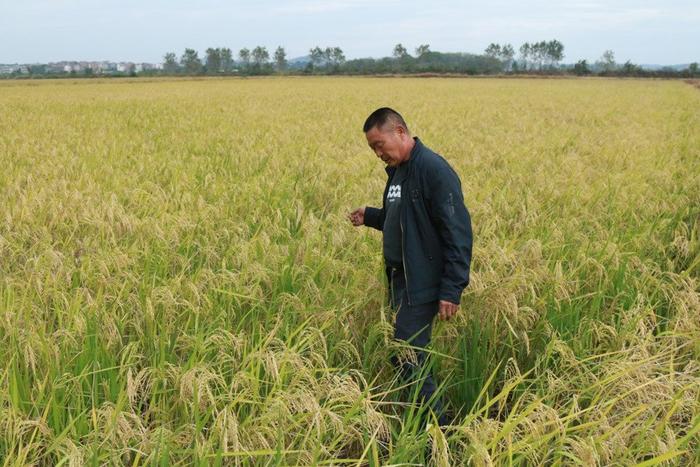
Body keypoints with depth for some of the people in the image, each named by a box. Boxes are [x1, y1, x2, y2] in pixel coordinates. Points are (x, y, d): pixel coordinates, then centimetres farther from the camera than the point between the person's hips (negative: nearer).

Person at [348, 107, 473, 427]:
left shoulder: (434, 170, -16)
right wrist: (369, 216, 10)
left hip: (422, 286, -9)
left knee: (409, 359, -8)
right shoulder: (397, 172, 12)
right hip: (400, 281, 9)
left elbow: (457, 233, -19)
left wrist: (452, 290, -21)